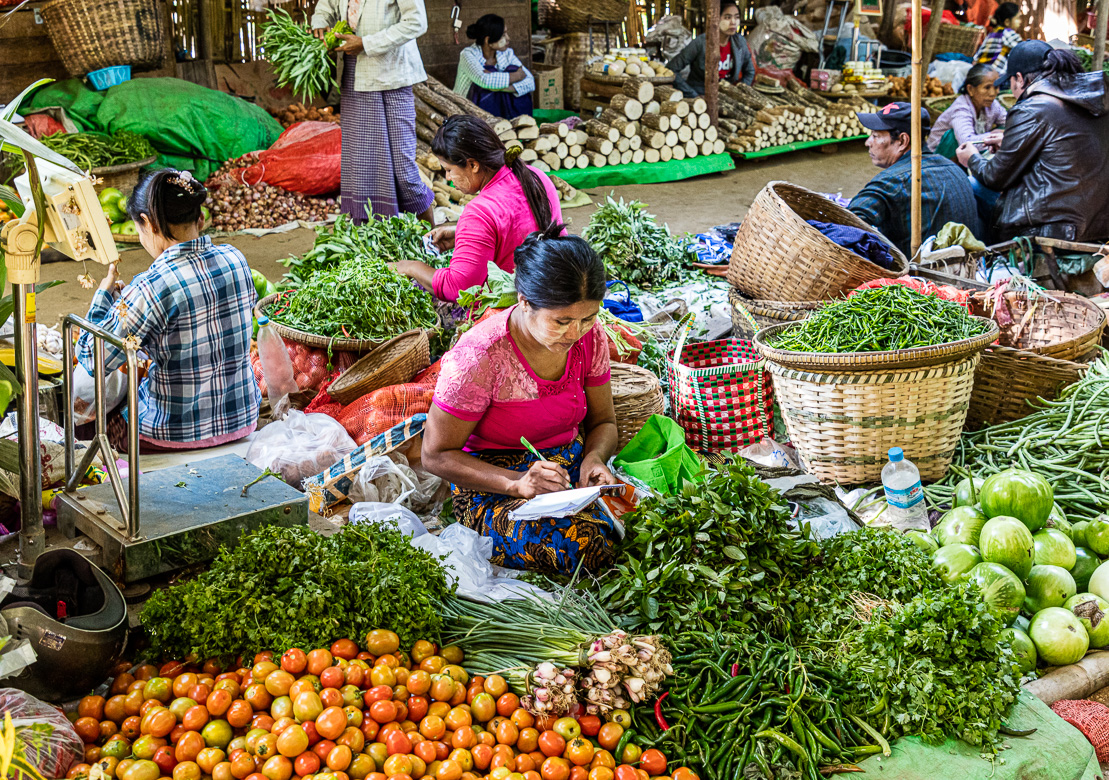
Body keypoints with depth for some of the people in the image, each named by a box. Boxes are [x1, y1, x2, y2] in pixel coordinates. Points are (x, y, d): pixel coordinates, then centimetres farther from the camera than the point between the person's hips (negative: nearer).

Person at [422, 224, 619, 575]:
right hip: (492, 483, -5)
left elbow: (602, 422, 9)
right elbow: (437, 455, -14)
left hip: (570, 465, 5)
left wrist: (593, 460, -15)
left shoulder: (589, 337, -6)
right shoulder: (479, 357, -23)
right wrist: (518, 483, -28)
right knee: (584, 545, -33)